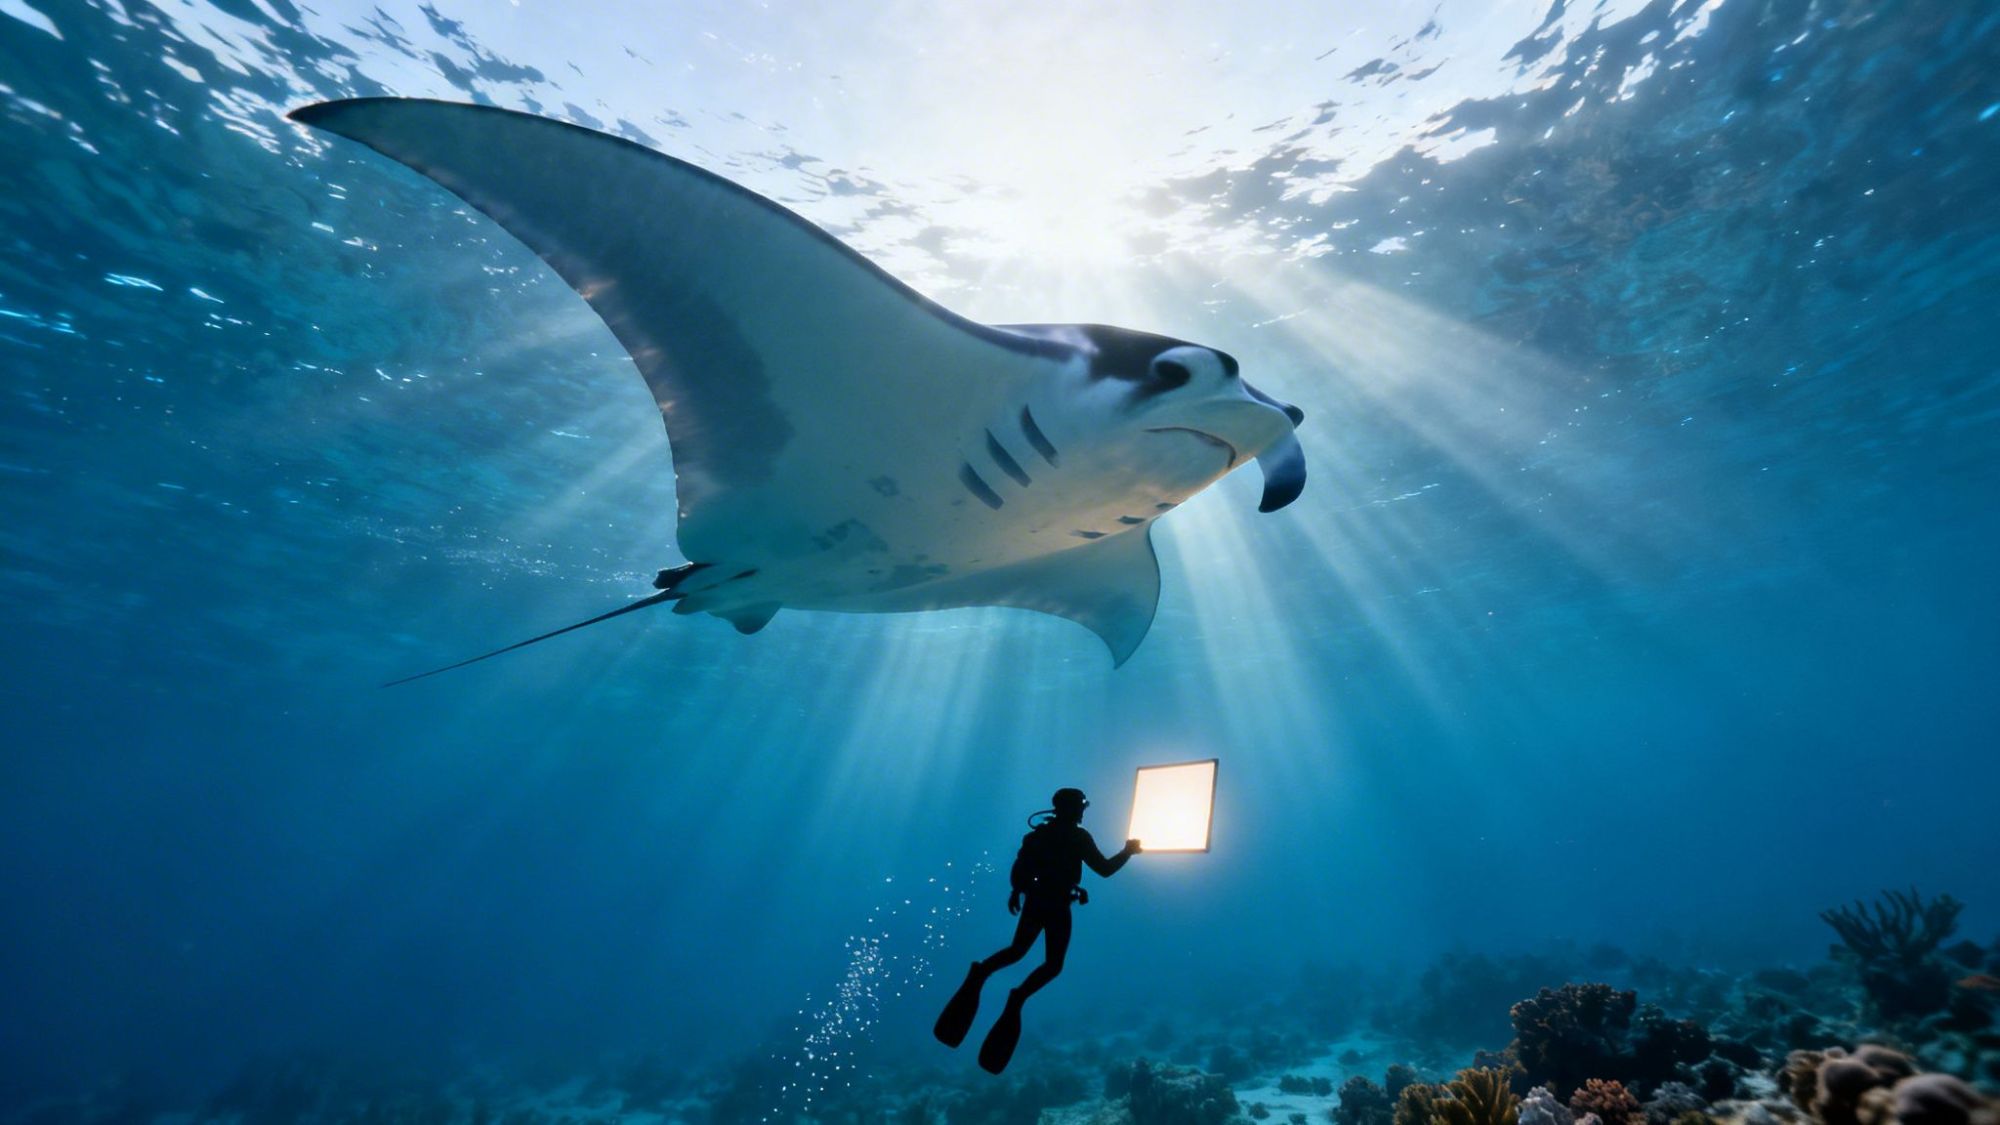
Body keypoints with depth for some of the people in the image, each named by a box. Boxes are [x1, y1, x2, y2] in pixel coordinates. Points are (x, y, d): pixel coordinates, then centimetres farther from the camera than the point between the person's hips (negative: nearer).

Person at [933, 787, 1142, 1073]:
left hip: (1034, 901, 6)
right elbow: (1105, 869, -7)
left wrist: (1016, 891, 24)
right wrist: (1127, 852, 7)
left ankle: (980, 972, -7)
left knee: (1016, 951, 19)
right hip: (1057, 907, -6)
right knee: (1053, 965, 7)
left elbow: (1020, 867, 13)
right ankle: (1018, 997, -15)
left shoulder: (1041, 831, 10)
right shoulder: (1078, 836, -8)